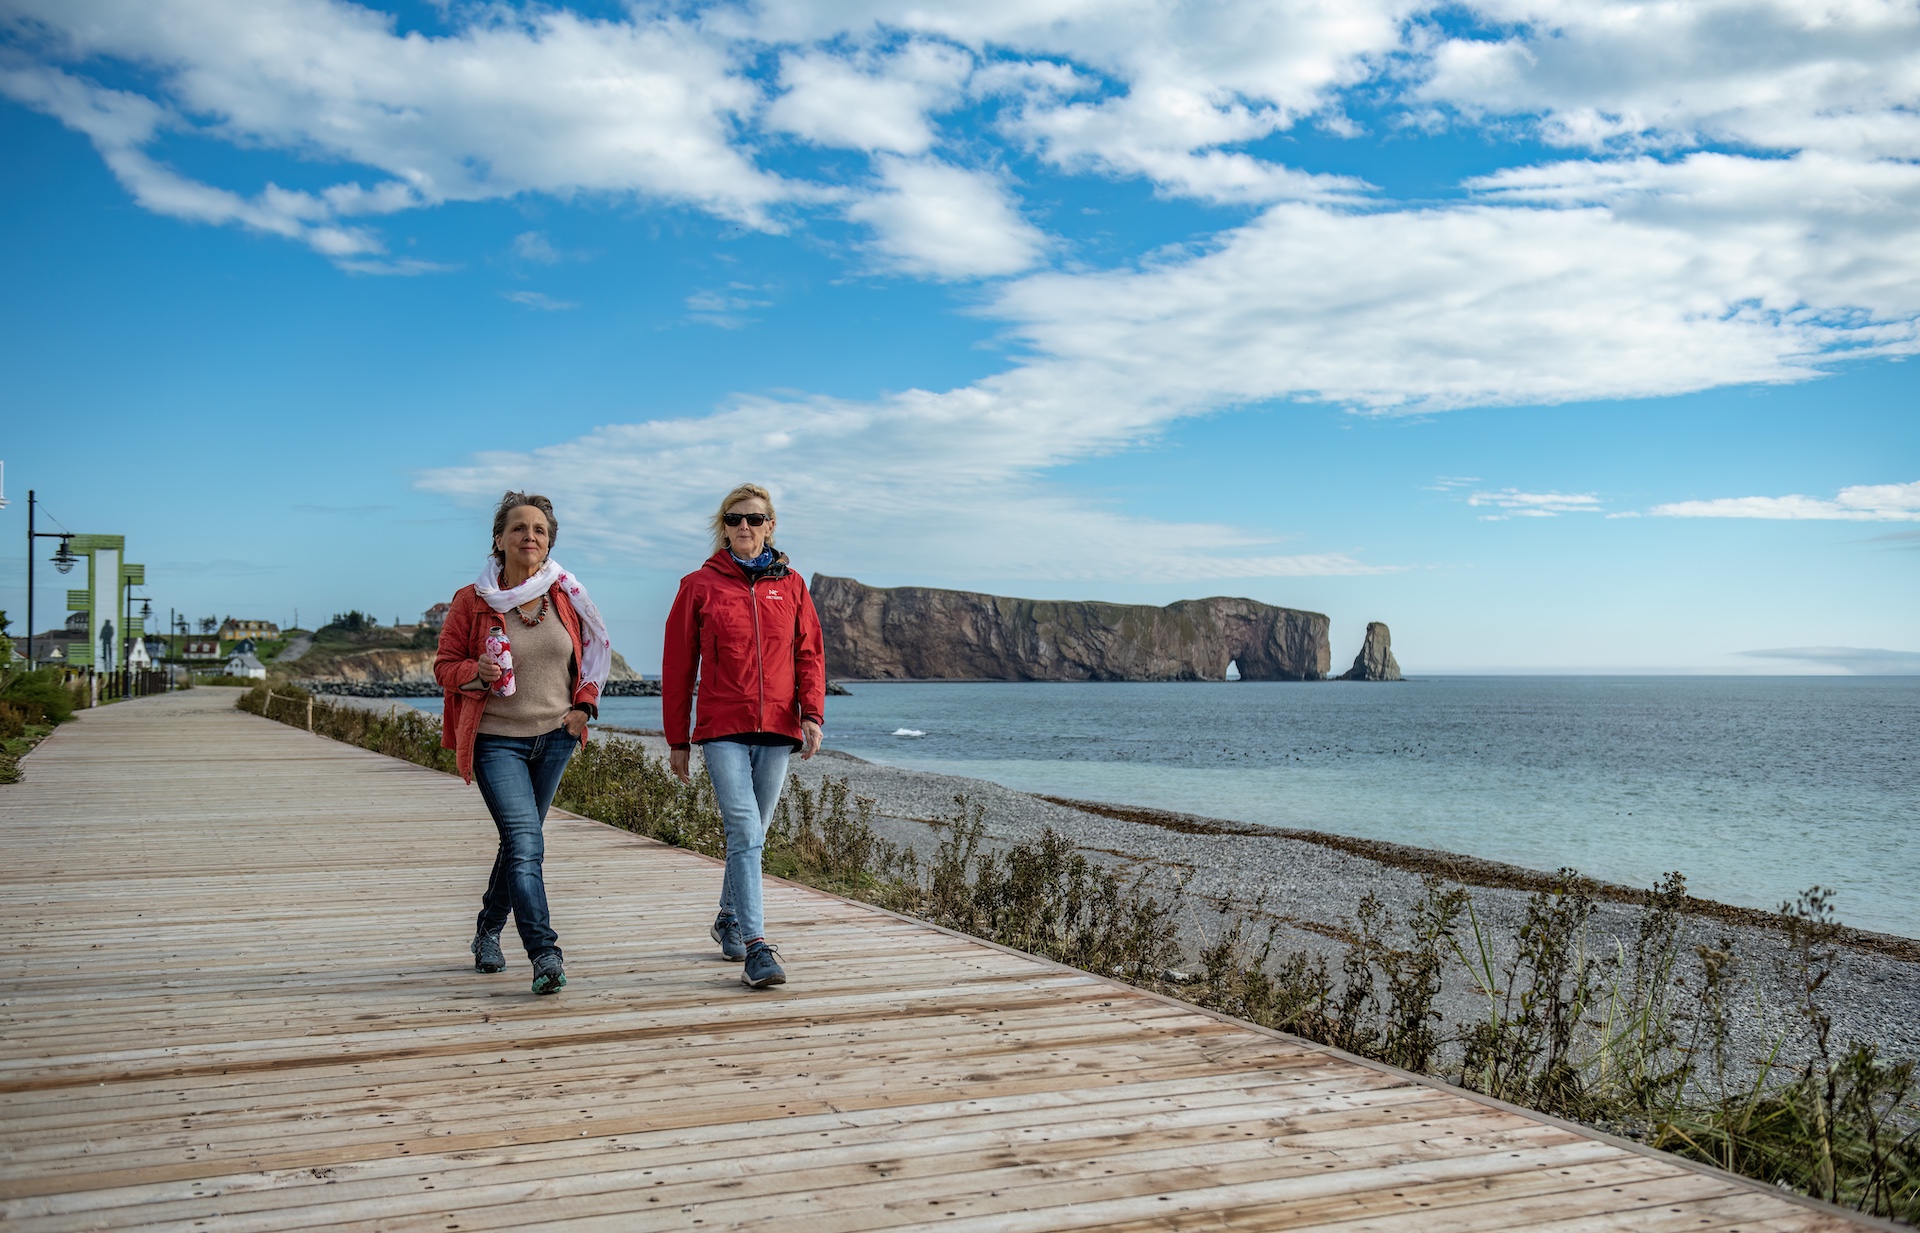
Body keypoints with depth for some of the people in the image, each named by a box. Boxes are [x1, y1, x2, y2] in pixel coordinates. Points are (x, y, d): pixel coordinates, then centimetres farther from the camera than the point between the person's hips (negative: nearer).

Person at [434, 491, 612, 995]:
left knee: (521, 840, 16)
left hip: (554, 736, 4)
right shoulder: (472, 601, -7)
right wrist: (476, 671, -21)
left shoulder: (565, 594, 0)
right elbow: (445, 665, 1)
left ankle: (488, 930, 37)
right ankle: (545, 954, -20)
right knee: (526, 844, -17)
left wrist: (584, 703, 2)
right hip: (496, 739, -4)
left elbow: (595, 647, 14)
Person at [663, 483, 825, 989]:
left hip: (777, 730, 3)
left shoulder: (790, 585, 11)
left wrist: (812, 714, -6)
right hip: (722, 730, -3)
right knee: (745, 833, -16)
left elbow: (810, 654, 10)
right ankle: (756, 948, -19)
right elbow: (677, 667, 6)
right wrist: (677, 741, 5)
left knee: (751, 834, 13)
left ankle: (729, 920, 34)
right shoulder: (700, 586, 4)